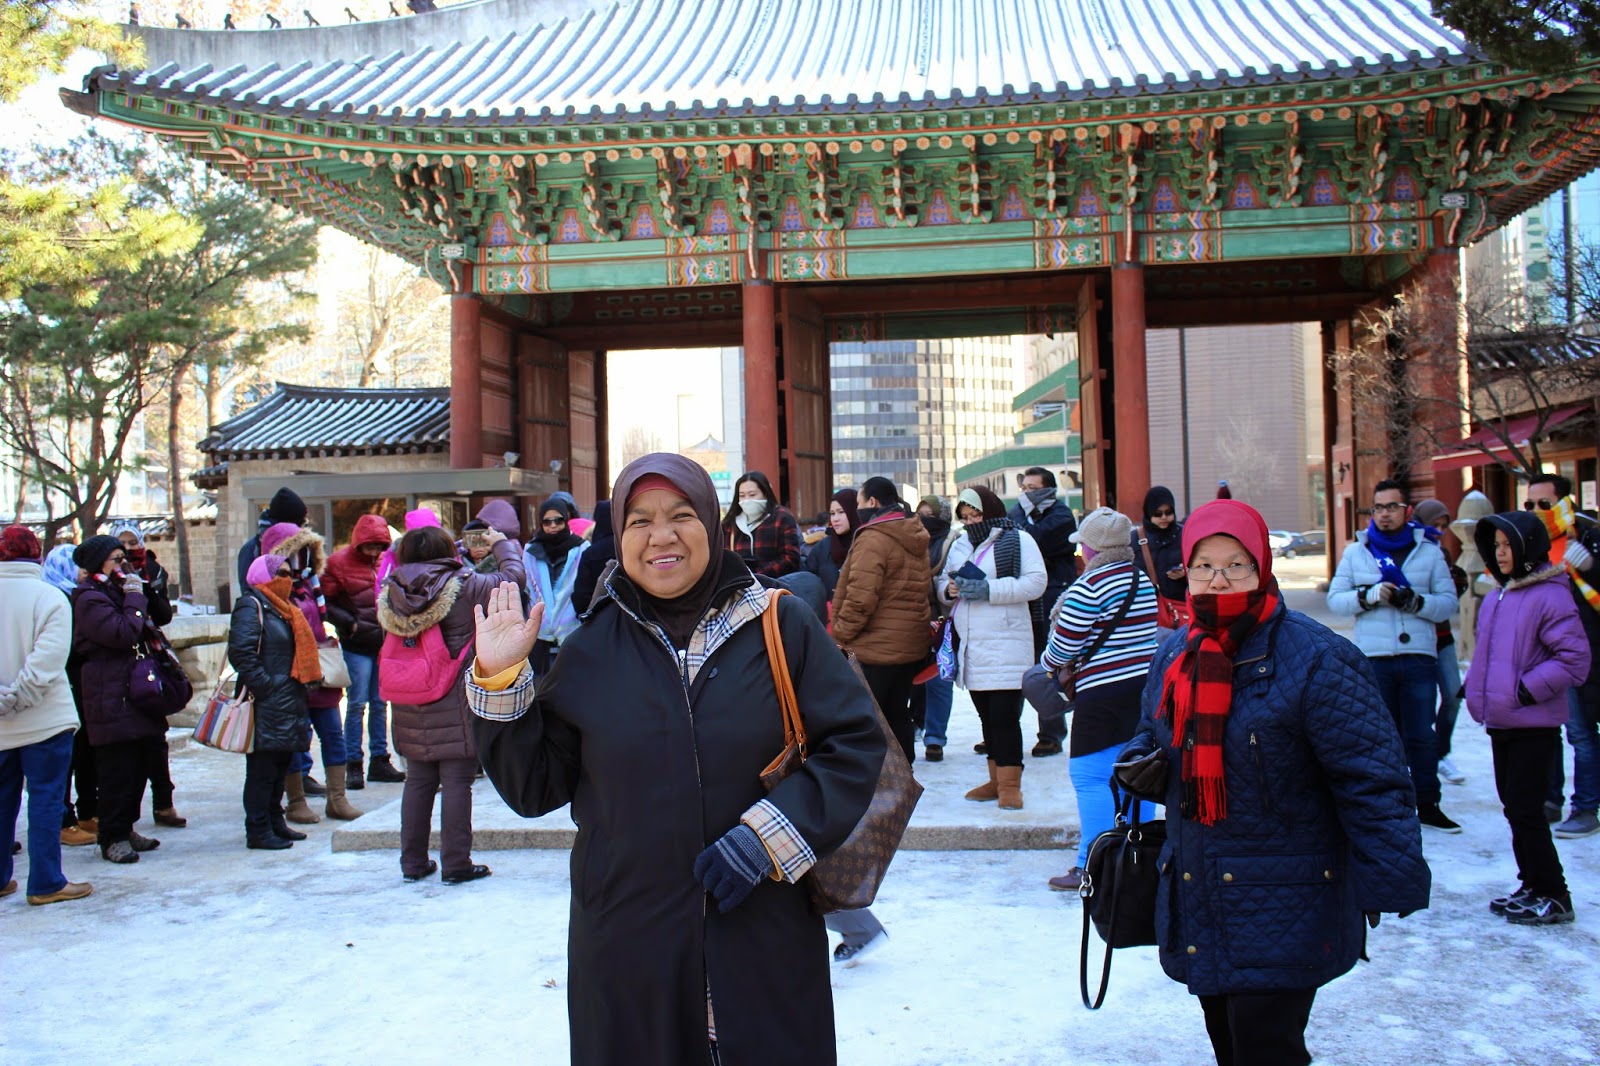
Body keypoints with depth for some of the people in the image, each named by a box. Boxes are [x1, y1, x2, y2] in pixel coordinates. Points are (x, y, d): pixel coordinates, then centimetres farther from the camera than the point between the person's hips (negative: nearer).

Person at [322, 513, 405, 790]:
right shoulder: (339, 562, -3)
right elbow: (328, 603, -6)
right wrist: (351, 624, -13)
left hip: (384, 642, 5)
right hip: (356, 645, -4)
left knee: (380, 703, 9)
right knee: (357, 703, -3)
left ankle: (380, 761, 17)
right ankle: (353, 766, 4)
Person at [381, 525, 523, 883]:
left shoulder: (393, 593, 0)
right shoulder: (464, 587, -11)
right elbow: (512, 575, -3)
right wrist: (502, 543, 17)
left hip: (410, 706, 5)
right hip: (456, 705, -5)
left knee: (418, 781, 15)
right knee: (457, 783, 2)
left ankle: (413, 861, 23)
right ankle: (456, 864, 7)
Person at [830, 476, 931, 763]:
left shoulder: (872, 539, -16)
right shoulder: (916, 539, 12)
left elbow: (861, 597, -23)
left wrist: (840, 635, -11)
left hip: (875, 647, -9)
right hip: (911, 645, 9)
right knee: (897, 714, 16)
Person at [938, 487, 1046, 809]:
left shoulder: (1017, 541, -1)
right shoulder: (959, 546, 18)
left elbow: (1036, 583, -12)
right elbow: (941, 582, 20)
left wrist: (990, 590, -19)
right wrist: (948, 589, -5)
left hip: (1006, 645, -6)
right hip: (971, 647, 6)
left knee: (1004, 716, -8)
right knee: (987, 716, 11)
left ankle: (1010, 785, -2)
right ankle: (997, 779, 20)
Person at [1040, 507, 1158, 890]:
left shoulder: (1090, 586, -15)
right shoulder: (1143, 579, 11)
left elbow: (1064, 643, -10)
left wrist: (1047, 666, 12)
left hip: (1105, 695, -8)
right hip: (1147, 684, 9)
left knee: (1090, 776, -3)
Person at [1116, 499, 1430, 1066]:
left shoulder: (1314, 658, -15)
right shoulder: (1175, 654, 6)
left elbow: (1370, 779, -16)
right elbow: (1153, 737, 20)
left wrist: (1389, 885, -20)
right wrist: (1138, 765, -2)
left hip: (1284, 910, -7)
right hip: (1196, 903, 7)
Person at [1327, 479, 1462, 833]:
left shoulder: (1429, 551, 8)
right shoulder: (1355, 552, 9)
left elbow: (1448, 603, 3)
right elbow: (1334, 599, 3)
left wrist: (1416, 601, -15)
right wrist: (1369, 595, -13)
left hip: (1420, 657, 0)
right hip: (1373, 658, 0)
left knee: (1421, 736, 6)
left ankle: (1428, 805, 17)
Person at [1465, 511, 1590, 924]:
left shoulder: (1549, 596, -14)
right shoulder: (1496, 599, 12)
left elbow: (1575, 658, -17)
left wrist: (1528, 689, -18)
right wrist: (1476, 689, 10)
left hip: (1534, 724, -8)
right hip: (1500, 721, 8)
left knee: (1525, 811, -5)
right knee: (1514, 807, 14)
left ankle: (1553, 895, 7)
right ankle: (1533, 886, 26)